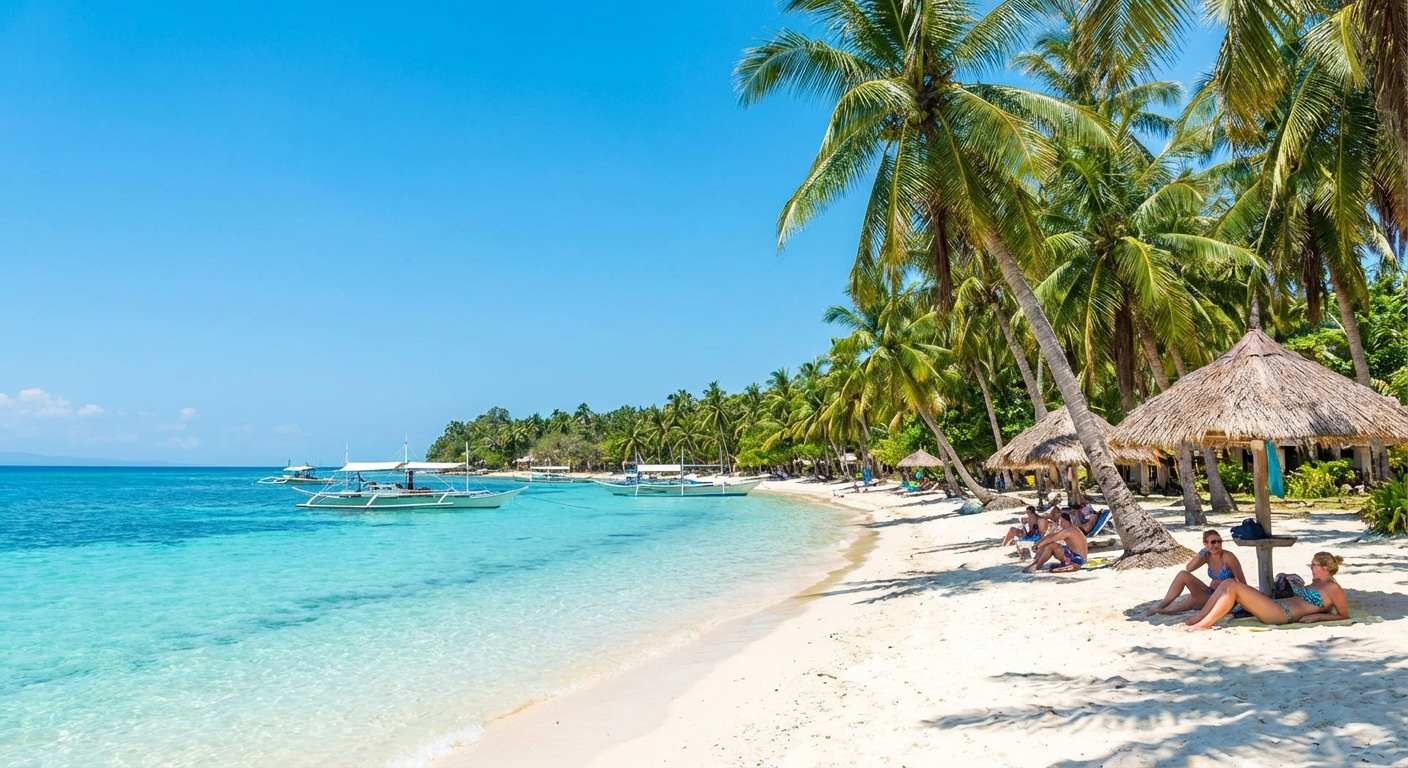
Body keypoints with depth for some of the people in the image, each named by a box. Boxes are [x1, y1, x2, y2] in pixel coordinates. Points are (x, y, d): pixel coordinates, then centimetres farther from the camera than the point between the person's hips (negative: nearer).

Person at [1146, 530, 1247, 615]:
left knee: (1193, 599, -30)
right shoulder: (1207, 556, 1)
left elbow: (1242, 582, -16)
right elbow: (1188, 568, -7)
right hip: (1211, 593, 6)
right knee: (1183, 574, -11)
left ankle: (1162, 609, -12)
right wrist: (1202, 552, -13)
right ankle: (1162, 605, -6)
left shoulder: (1228, 557, -17)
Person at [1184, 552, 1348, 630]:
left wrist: (1317, 616, -9)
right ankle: (1196, 620, -9)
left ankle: (1203, 624, -22)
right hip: (1275, 606, 9)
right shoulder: (1315, 584, 26)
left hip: (1282, 614, -9)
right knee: (1228, 582, -3)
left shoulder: (1333, 588, 1)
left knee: (1234, 587, -22)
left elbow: (1344, 616, -1)